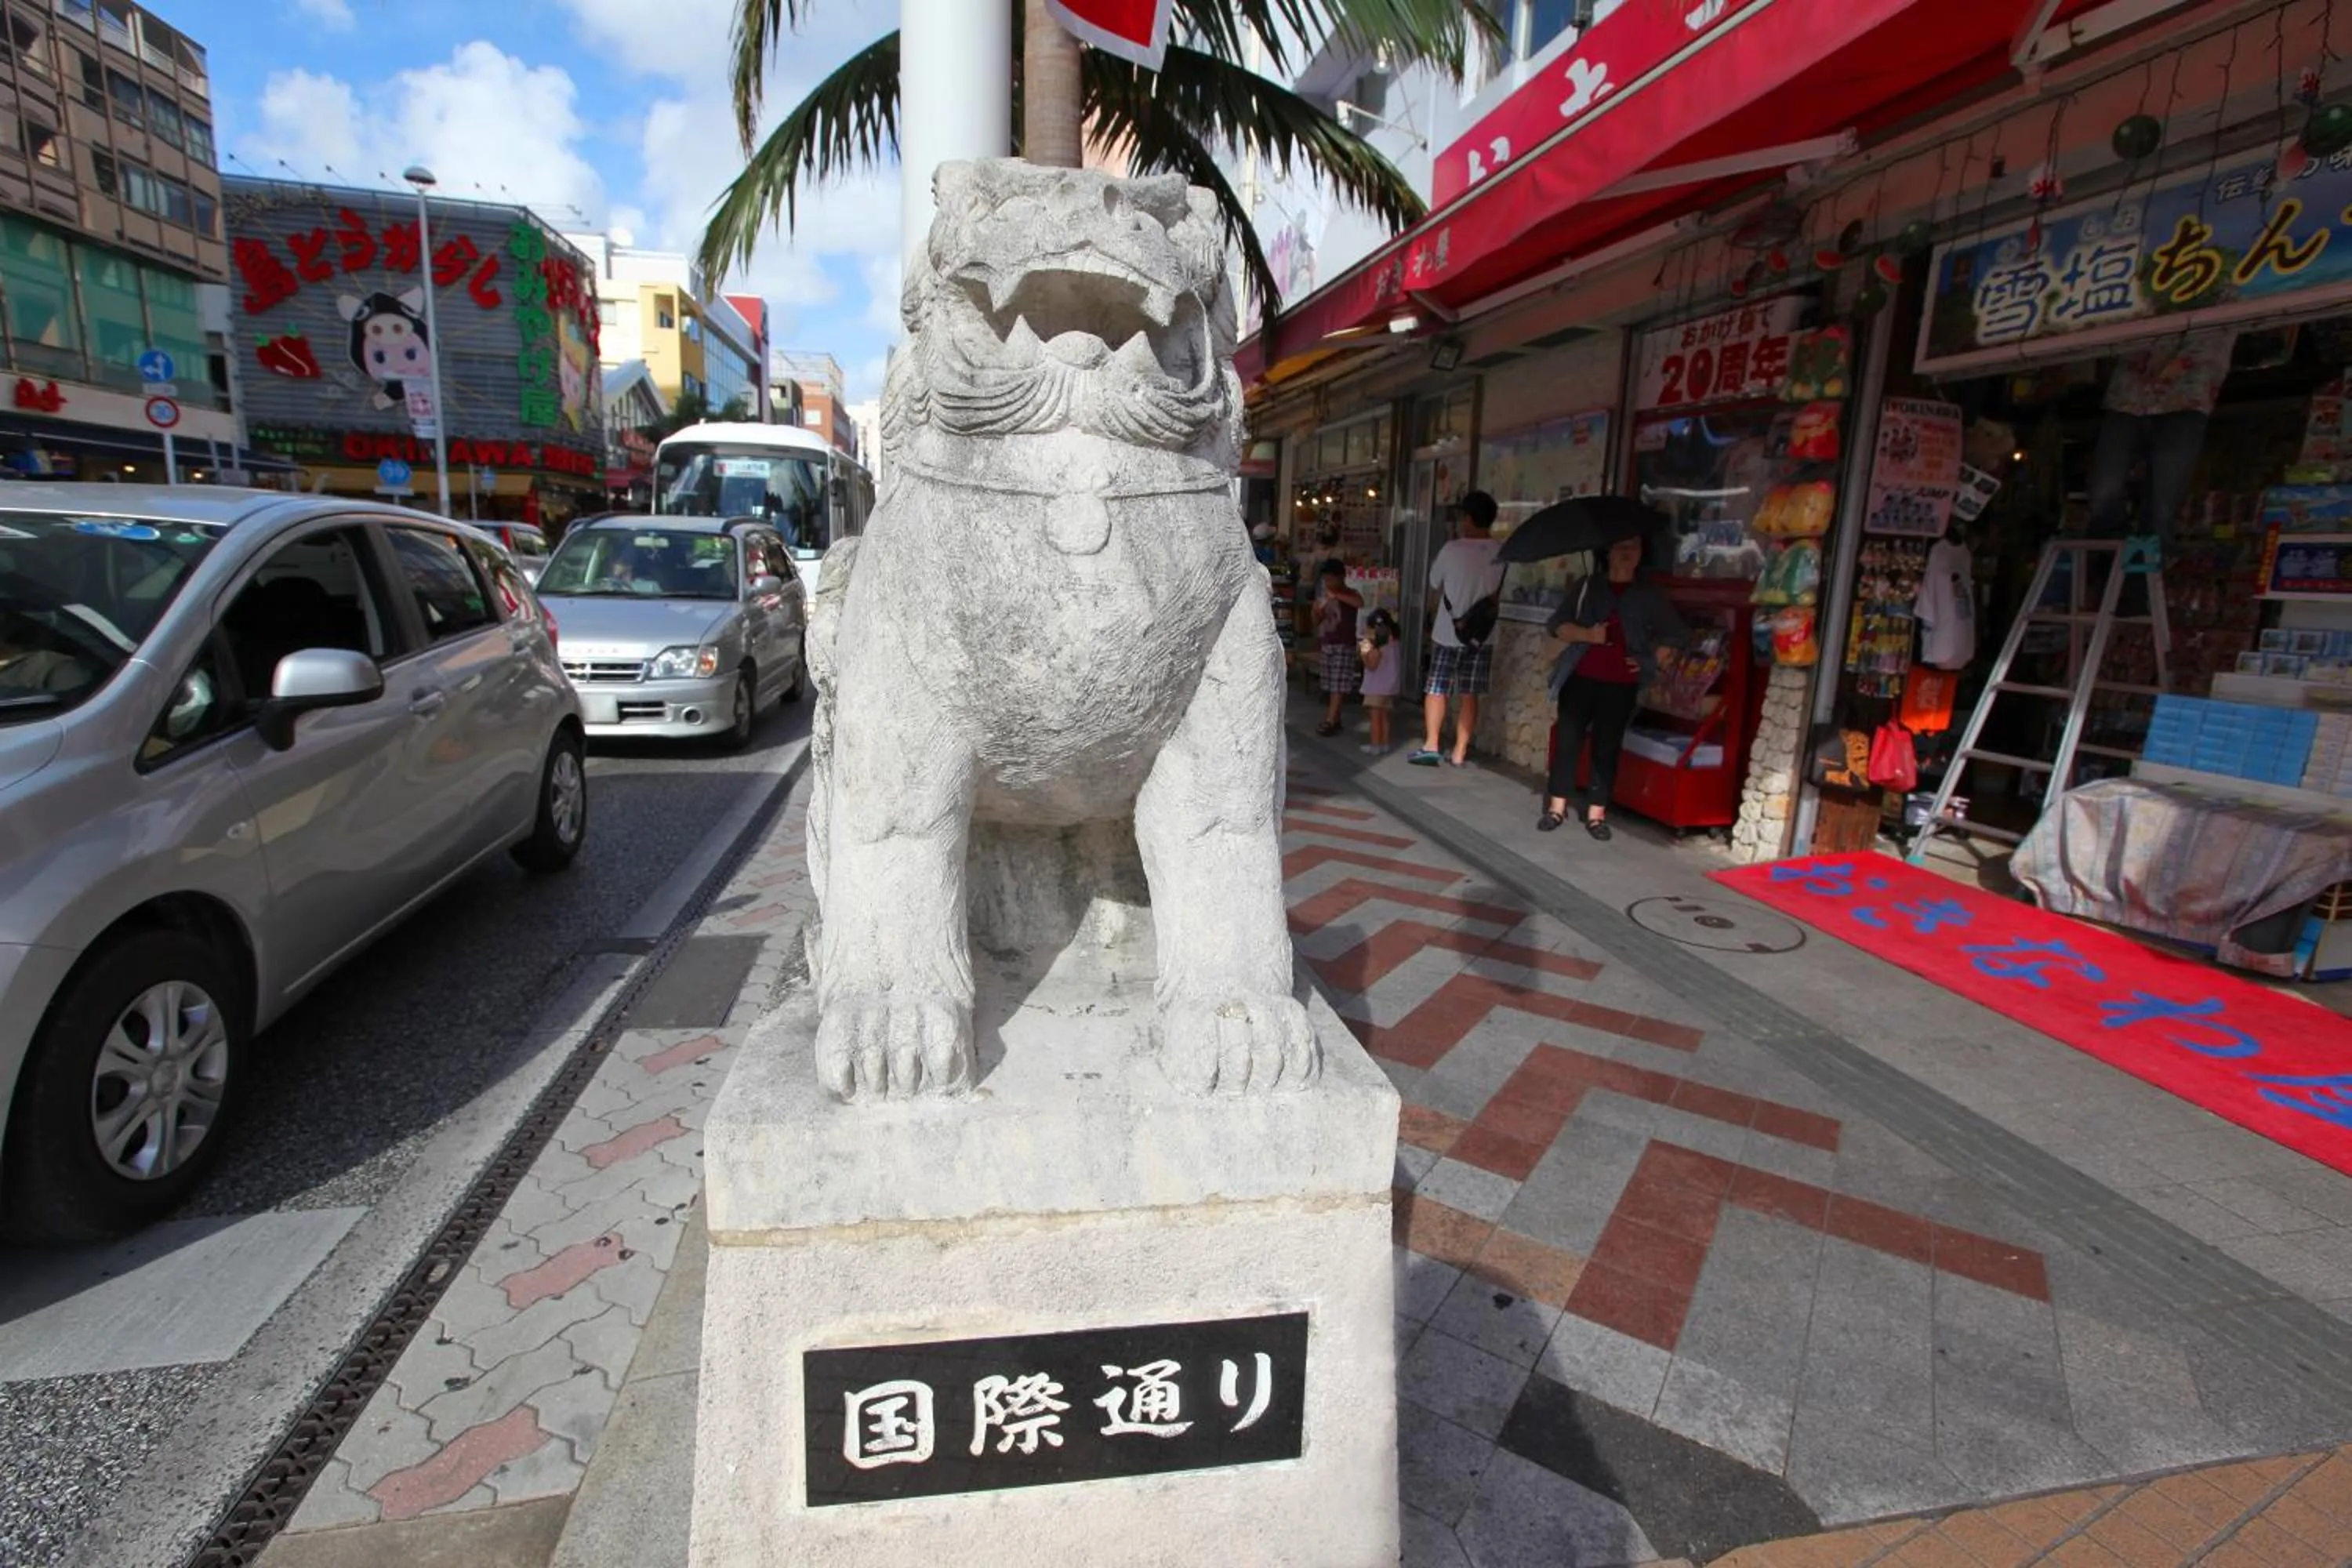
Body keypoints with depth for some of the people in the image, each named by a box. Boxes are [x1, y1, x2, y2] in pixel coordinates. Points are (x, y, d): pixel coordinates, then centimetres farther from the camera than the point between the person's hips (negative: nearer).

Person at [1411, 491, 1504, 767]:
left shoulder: (1452, 549, -9)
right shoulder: (1502, 552, -4)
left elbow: (1434, 589, 4)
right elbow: (1498, 592, 6)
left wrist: (1434, 619, 22)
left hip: (1447, 633, -2)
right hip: (1482, 635, 2)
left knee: (1436, 690, 6)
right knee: (1469, 695, 7)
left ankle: (1431, 746, -1)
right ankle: (1460, 753, 8)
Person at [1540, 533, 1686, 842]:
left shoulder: (1650, 595, 8)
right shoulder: (1587, 587, 7)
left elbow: (1674, 636, 13)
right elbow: (1557, 624, 3)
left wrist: (1650, 661, 0)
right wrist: (1587, 635, -14)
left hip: (1621, 684, 0)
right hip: (1580, 677, 0)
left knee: (1608, 747, 2)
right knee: (1567, 739, 0)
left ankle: (1596, 813, 8)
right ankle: (1557, 806, 9)